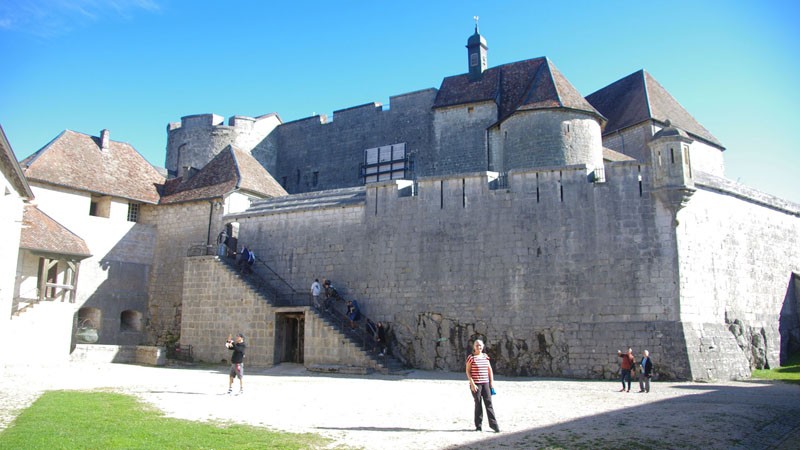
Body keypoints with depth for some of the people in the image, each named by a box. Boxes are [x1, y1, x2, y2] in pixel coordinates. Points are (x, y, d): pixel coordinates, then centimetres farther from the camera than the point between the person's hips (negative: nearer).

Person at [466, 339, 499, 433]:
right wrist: (472, 384, -13)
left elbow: (490, 370, 13)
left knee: (488, 403, 0)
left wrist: (492, 382, 8)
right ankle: (478, 426, 13)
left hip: (485, 383, 3)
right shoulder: (471, 357, -5)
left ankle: (493, 424, 5)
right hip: (475, 384, -3)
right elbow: (468, 371, -6)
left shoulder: (485, 356, 8)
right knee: (478, 404, 3)